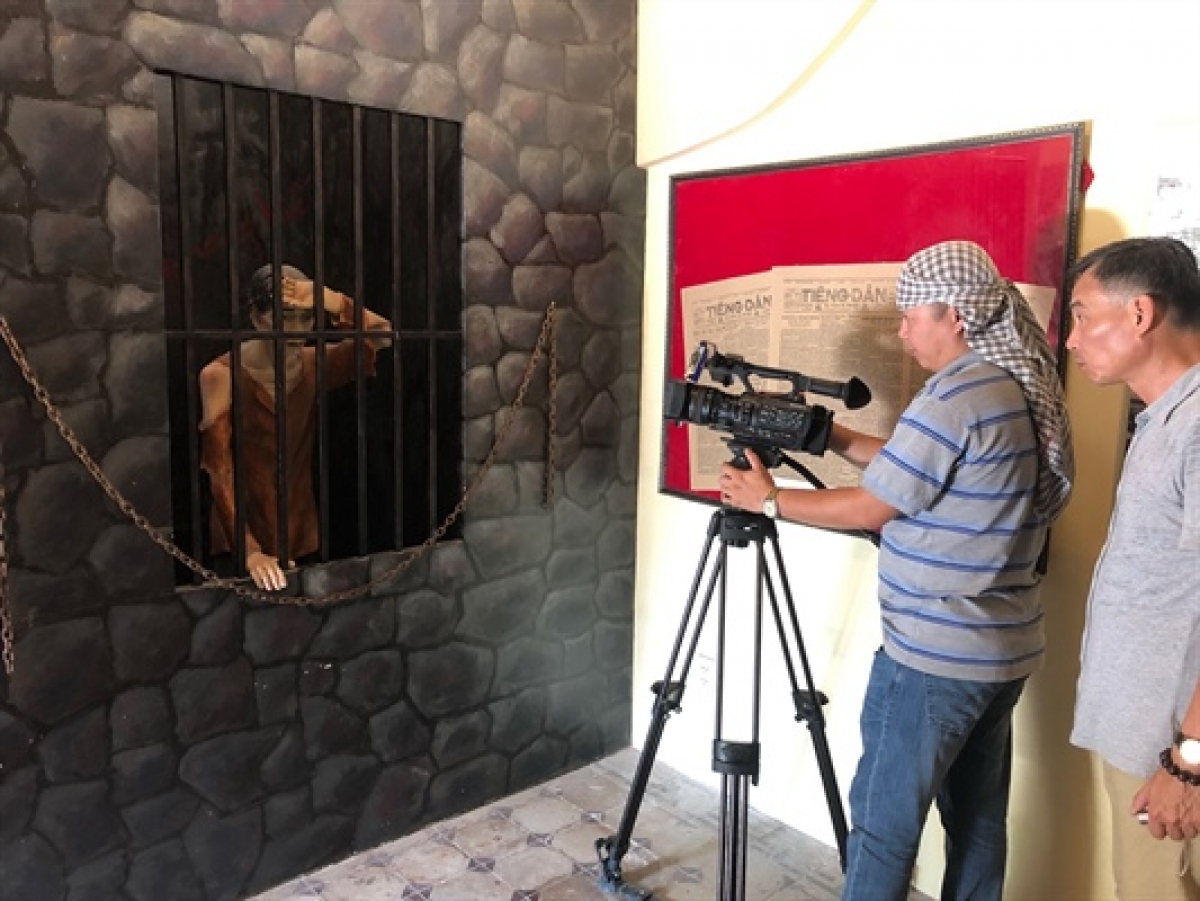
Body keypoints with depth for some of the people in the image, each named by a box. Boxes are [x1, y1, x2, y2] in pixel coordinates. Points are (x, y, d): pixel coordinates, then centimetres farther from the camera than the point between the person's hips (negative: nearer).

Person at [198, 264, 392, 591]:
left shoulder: (315, 365, -1)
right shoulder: (221, 375, -13)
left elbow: (383, 336, -12)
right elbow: (219, 472, -20)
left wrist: (334, 302, -27)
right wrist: (250, 552, -30)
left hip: (303, 534, 4)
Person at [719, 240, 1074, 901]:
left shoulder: (955, 398, -19)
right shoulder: (1019, 389, 10)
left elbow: (870, 508, -13)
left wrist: (769, 500, -2)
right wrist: (831, 436, 15)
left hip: (934, 655, -9)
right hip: (1002, 650, 10)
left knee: (883, 820, 3)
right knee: (978, 819, 18)